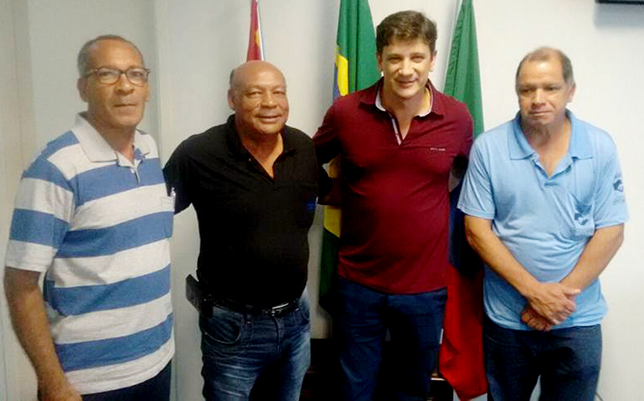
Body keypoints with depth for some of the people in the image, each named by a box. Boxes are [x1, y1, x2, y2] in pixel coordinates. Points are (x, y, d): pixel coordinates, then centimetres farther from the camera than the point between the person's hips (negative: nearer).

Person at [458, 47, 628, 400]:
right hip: (506, 320, 0)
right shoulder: (488, 147, -8)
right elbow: (476, 230, -9)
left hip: (578, 322, 1)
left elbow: (610, 233, -4)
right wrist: (533, 291, -15)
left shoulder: (600, 148, -4)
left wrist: (560, 295, -13)